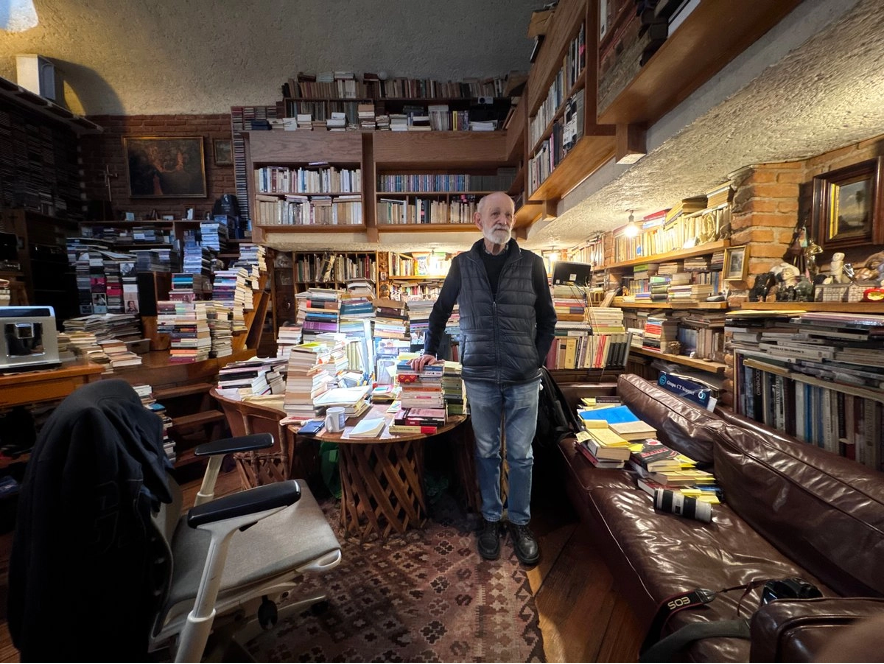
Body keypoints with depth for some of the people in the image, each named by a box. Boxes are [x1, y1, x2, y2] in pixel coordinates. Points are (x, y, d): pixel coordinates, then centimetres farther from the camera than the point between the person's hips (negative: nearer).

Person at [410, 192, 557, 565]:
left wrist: (537, 359, 0)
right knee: (486, 453, 14)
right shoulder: (463, 264, 2)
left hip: (524, 379, 0)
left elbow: (547, 318, 7)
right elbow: (441, 310, 12)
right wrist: (430, 350, 10)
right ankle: (491, 520, 33)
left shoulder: (531, 263, 0)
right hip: (479, 378, 1)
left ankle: (520, 523, 31)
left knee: (520, 455, 11)